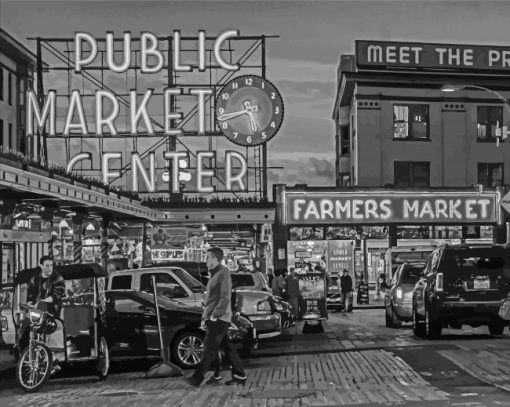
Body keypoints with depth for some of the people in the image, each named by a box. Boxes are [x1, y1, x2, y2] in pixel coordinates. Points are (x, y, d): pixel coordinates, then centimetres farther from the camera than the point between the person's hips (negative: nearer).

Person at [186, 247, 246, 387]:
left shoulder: (223, 273, -11)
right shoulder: (214, 274, 20)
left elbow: (225, 298, -19)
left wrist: (214, 315, -21)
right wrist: (205, 317, 19)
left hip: (219, 319, -10)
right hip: (212, 318, 10)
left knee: (210, 349, -8)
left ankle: (197, 378, -9)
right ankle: (239, 375, 15)